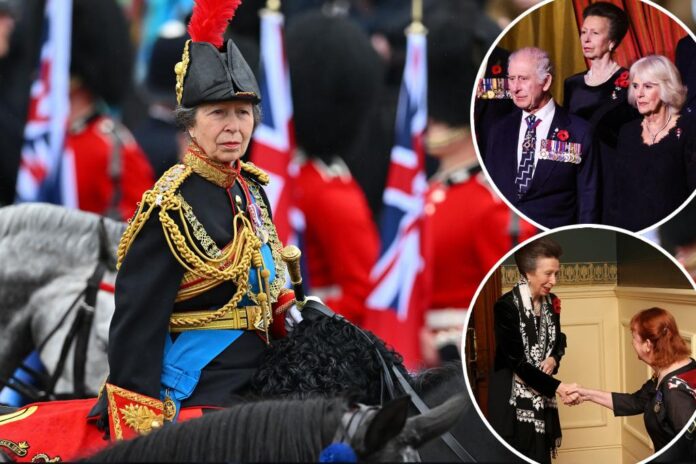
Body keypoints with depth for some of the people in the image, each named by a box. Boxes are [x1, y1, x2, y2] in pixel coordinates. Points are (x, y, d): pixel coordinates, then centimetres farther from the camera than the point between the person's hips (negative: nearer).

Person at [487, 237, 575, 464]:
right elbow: (516, 361, -19)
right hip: (513, 400, -6)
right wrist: (557, 387, -23)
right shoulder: (506, 306, -17)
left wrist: (553, 359, -4)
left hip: (542, 397, 7)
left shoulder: (551, 303, 4)